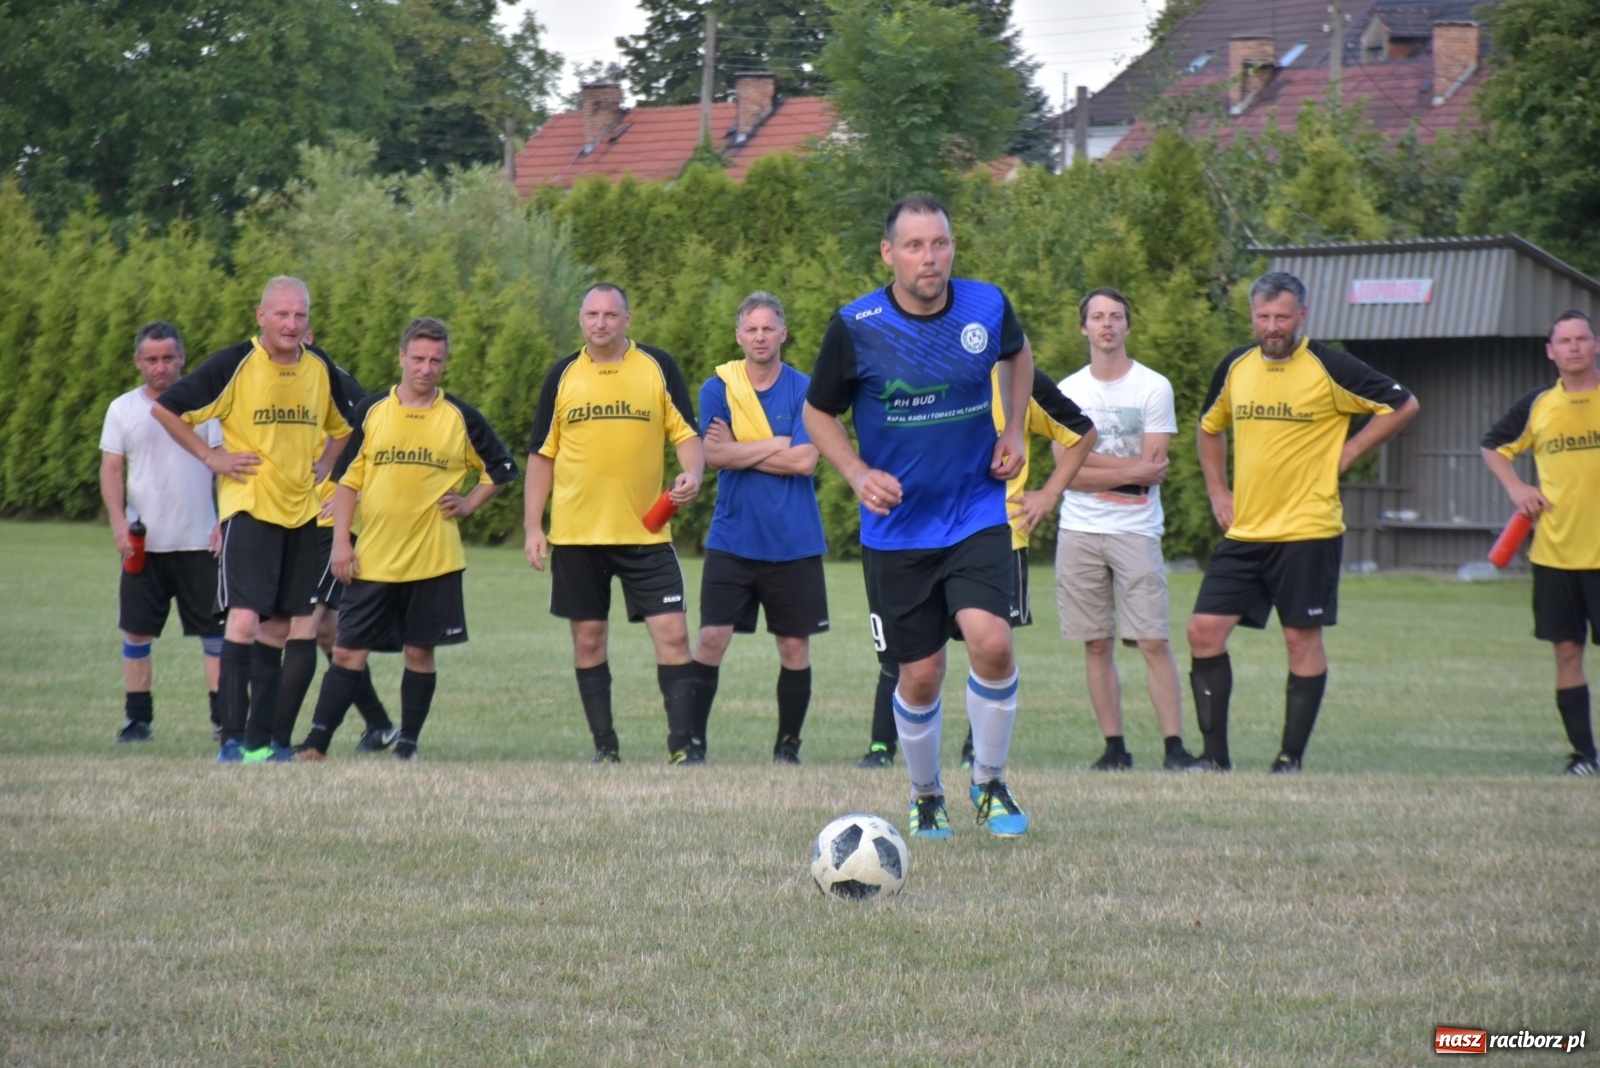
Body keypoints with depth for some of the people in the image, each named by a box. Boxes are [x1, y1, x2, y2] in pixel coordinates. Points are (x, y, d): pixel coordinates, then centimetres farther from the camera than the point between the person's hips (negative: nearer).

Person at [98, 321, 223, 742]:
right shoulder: (123, 409, 6)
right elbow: (111, 470, 5)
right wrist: (118, 522, -9)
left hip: (198, 542, -1)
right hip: (143, 543, 2)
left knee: (214, 629, -2)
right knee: (136, 630, 1)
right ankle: (138, 718, 9)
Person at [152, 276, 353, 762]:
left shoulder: (321, 370, 6)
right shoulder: (234, 364, -10)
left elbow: (342, 425, 26)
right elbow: (165, 408, -5)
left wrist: (323, 464, 10)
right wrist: (210, 456, -8)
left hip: (301, 510, 5)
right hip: (248, 507, -5)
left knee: (278, 627, 9)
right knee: (244, 618, -16)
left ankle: (260, 739, 15)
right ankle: (232, 737, -14)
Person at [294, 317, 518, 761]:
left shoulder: (460, 418, 3)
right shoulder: (370, 412, 4)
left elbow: (501, 468, 14)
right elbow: (348, 480, 6)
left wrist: (468, 503, 1)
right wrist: (341, 541, -1)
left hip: (434, 558, 0)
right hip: (373, 558, 0)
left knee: (420, 652, 4)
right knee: (348, 652, -2)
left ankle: (408, 744, 14)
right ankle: (316, 741, 1)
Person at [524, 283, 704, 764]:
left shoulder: (658, 368, 2)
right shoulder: (563, 376, 7)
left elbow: (687, 433, 4)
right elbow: (541, 454, 10)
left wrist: (692, 473, -18)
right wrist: (533, 528, 5)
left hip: (646, 530, -2)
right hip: (576, 534, 2)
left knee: (672, 634, -9)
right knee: (588, 639, 5)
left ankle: (682, 745, -5)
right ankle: (605, 746, 14)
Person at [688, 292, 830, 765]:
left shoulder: (805, 390, -1)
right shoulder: (717, 388, 3)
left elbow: (804, 460, -11)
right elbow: (714, 454, -9)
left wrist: (740, 451, -8)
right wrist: (777, 446, -9)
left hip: (793, 543, 0)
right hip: (732, 539, 0)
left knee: (794, 645, 4)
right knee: (712, 638, -8)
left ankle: (788, 745, 16)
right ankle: (691, 739, 1)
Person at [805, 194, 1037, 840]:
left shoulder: (987, 307, -4)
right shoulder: (856, 328, -11)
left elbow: (1018, 354, 20)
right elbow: (817, 412, 3)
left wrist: (1014, 432, 8)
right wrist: (858, 474, -11)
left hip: (977, 515, 1)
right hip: (896, 529, -1)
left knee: (990, 640, -20)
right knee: (920, 676, 3)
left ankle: (991, 783, 2)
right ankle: (925, 796, 30)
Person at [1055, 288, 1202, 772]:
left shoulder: (1154, 388, 1)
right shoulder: (1067, 391, 8)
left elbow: (1152, 469, -6)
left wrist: (1090, 459, -7)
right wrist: (1130, 471, -10)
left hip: (1136, 529, -3)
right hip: (1079, 531, 3)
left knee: (1153, 642, -8)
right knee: (1096, 645, 3)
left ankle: (1174, 746, -9)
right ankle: (1114, 746, 9)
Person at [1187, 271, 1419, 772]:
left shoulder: (1329, 368, -7)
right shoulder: (1235, 367, 8)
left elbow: (1402, 405, -3)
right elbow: (1209, 427, 26)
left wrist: (1346, 454, -4)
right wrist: (1217, 491, 16)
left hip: (1307, 529, -5)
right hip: (1244, 530, 5)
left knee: (1302, 639, -1)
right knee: (1204, 631, -2)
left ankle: (1291, 758, 8)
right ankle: (1215, 754, 6)